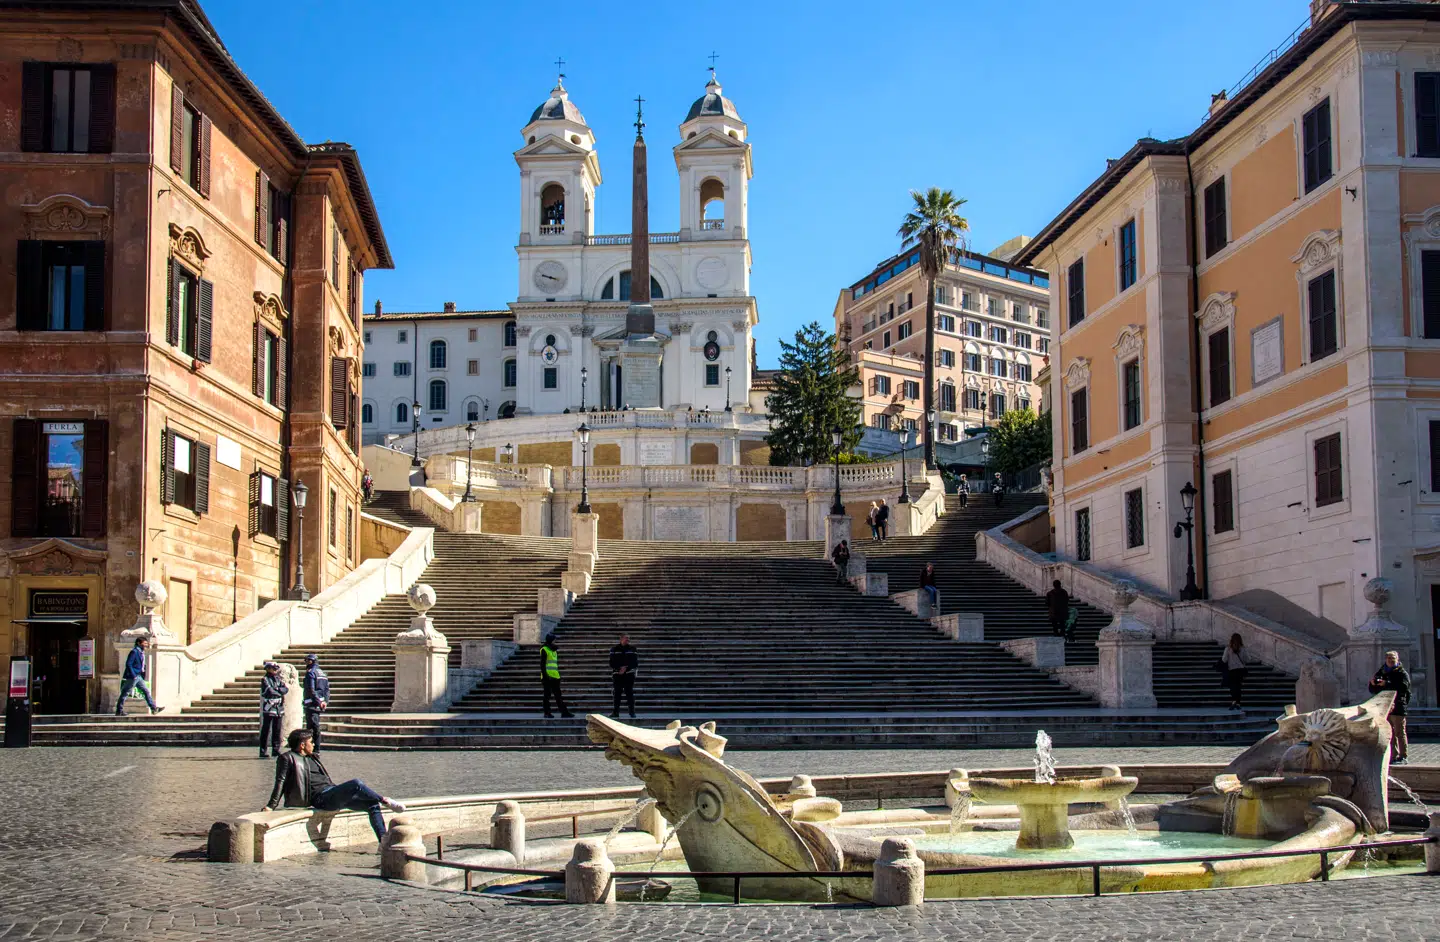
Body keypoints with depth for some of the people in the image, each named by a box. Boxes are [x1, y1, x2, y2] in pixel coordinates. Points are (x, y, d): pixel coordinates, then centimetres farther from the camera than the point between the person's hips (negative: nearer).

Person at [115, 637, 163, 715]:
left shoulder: (141, 652, 15)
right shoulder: (134, 652, -13)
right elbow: (128, 664, -19)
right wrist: (133, 675, -21)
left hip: (139, 677, 9)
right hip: (132, 677, -9)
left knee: (146, 691, 6)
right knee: (125, 693, -1)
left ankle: (154, 708, 6)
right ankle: (119, 711, 4)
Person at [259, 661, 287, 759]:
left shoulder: (278, 678, 14)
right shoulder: (265, 680, -5)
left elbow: (286, 689, 2)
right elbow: (270, 692, -17)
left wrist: (277, 689, -13)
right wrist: (281, 690, -4)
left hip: (279, 708, 6)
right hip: (269, 708, -6)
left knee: (277, 730, 9)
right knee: (265, 730, -4)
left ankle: (276, 749, 18)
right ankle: (262, 752, -3)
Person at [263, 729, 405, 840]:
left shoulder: (311, 757, 27)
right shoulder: (287, 758, 3)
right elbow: (280, 782, -3)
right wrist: (271, 806, -9)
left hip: (333, 793, 9)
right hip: (320, 798, -9)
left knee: (372, 804, -7)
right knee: (356, 784, -29)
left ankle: (383, 840, -13)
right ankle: (385, 801, -13)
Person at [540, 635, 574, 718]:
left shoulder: (554, 650, 18)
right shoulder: (544, 650, -6)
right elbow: (542, 664, -12)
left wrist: (558, 675, 21)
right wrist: (545, 675, -19)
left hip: (555, 677, 8)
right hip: (548, 677, -8)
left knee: (558, 695, 7)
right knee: (547, 695, -1)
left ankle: (564, 712, 5)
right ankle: (547, 713, 4)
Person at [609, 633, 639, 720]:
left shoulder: (632, 650, 7)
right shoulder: (614, 650, 5)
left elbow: (635, 663, 3)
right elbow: (612, 663, 1)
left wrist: (626, 668, -10)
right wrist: (620, 669, -12)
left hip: (629, 674, 0)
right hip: (617, 675, 0)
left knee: (629, 693, -3)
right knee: (617, 694, 1)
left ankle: (632, 712, 0)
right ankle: (616, 712, 6)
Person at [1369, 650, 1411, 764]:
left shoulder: (1402, 673, 0)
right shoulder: (1381, 673, 17)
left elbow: (1403, 687, -18)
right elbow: (1373, 690, 18)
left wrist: (1386, 684, -22)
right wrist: (1373, 683, -4)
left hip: (1398, 707, -6)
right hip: (1384, 707, 6)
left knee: (1399, 732, -4)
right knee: (1390, 733, 8)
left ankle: (1403, 756, 0)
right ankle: (1394, 756, 13)